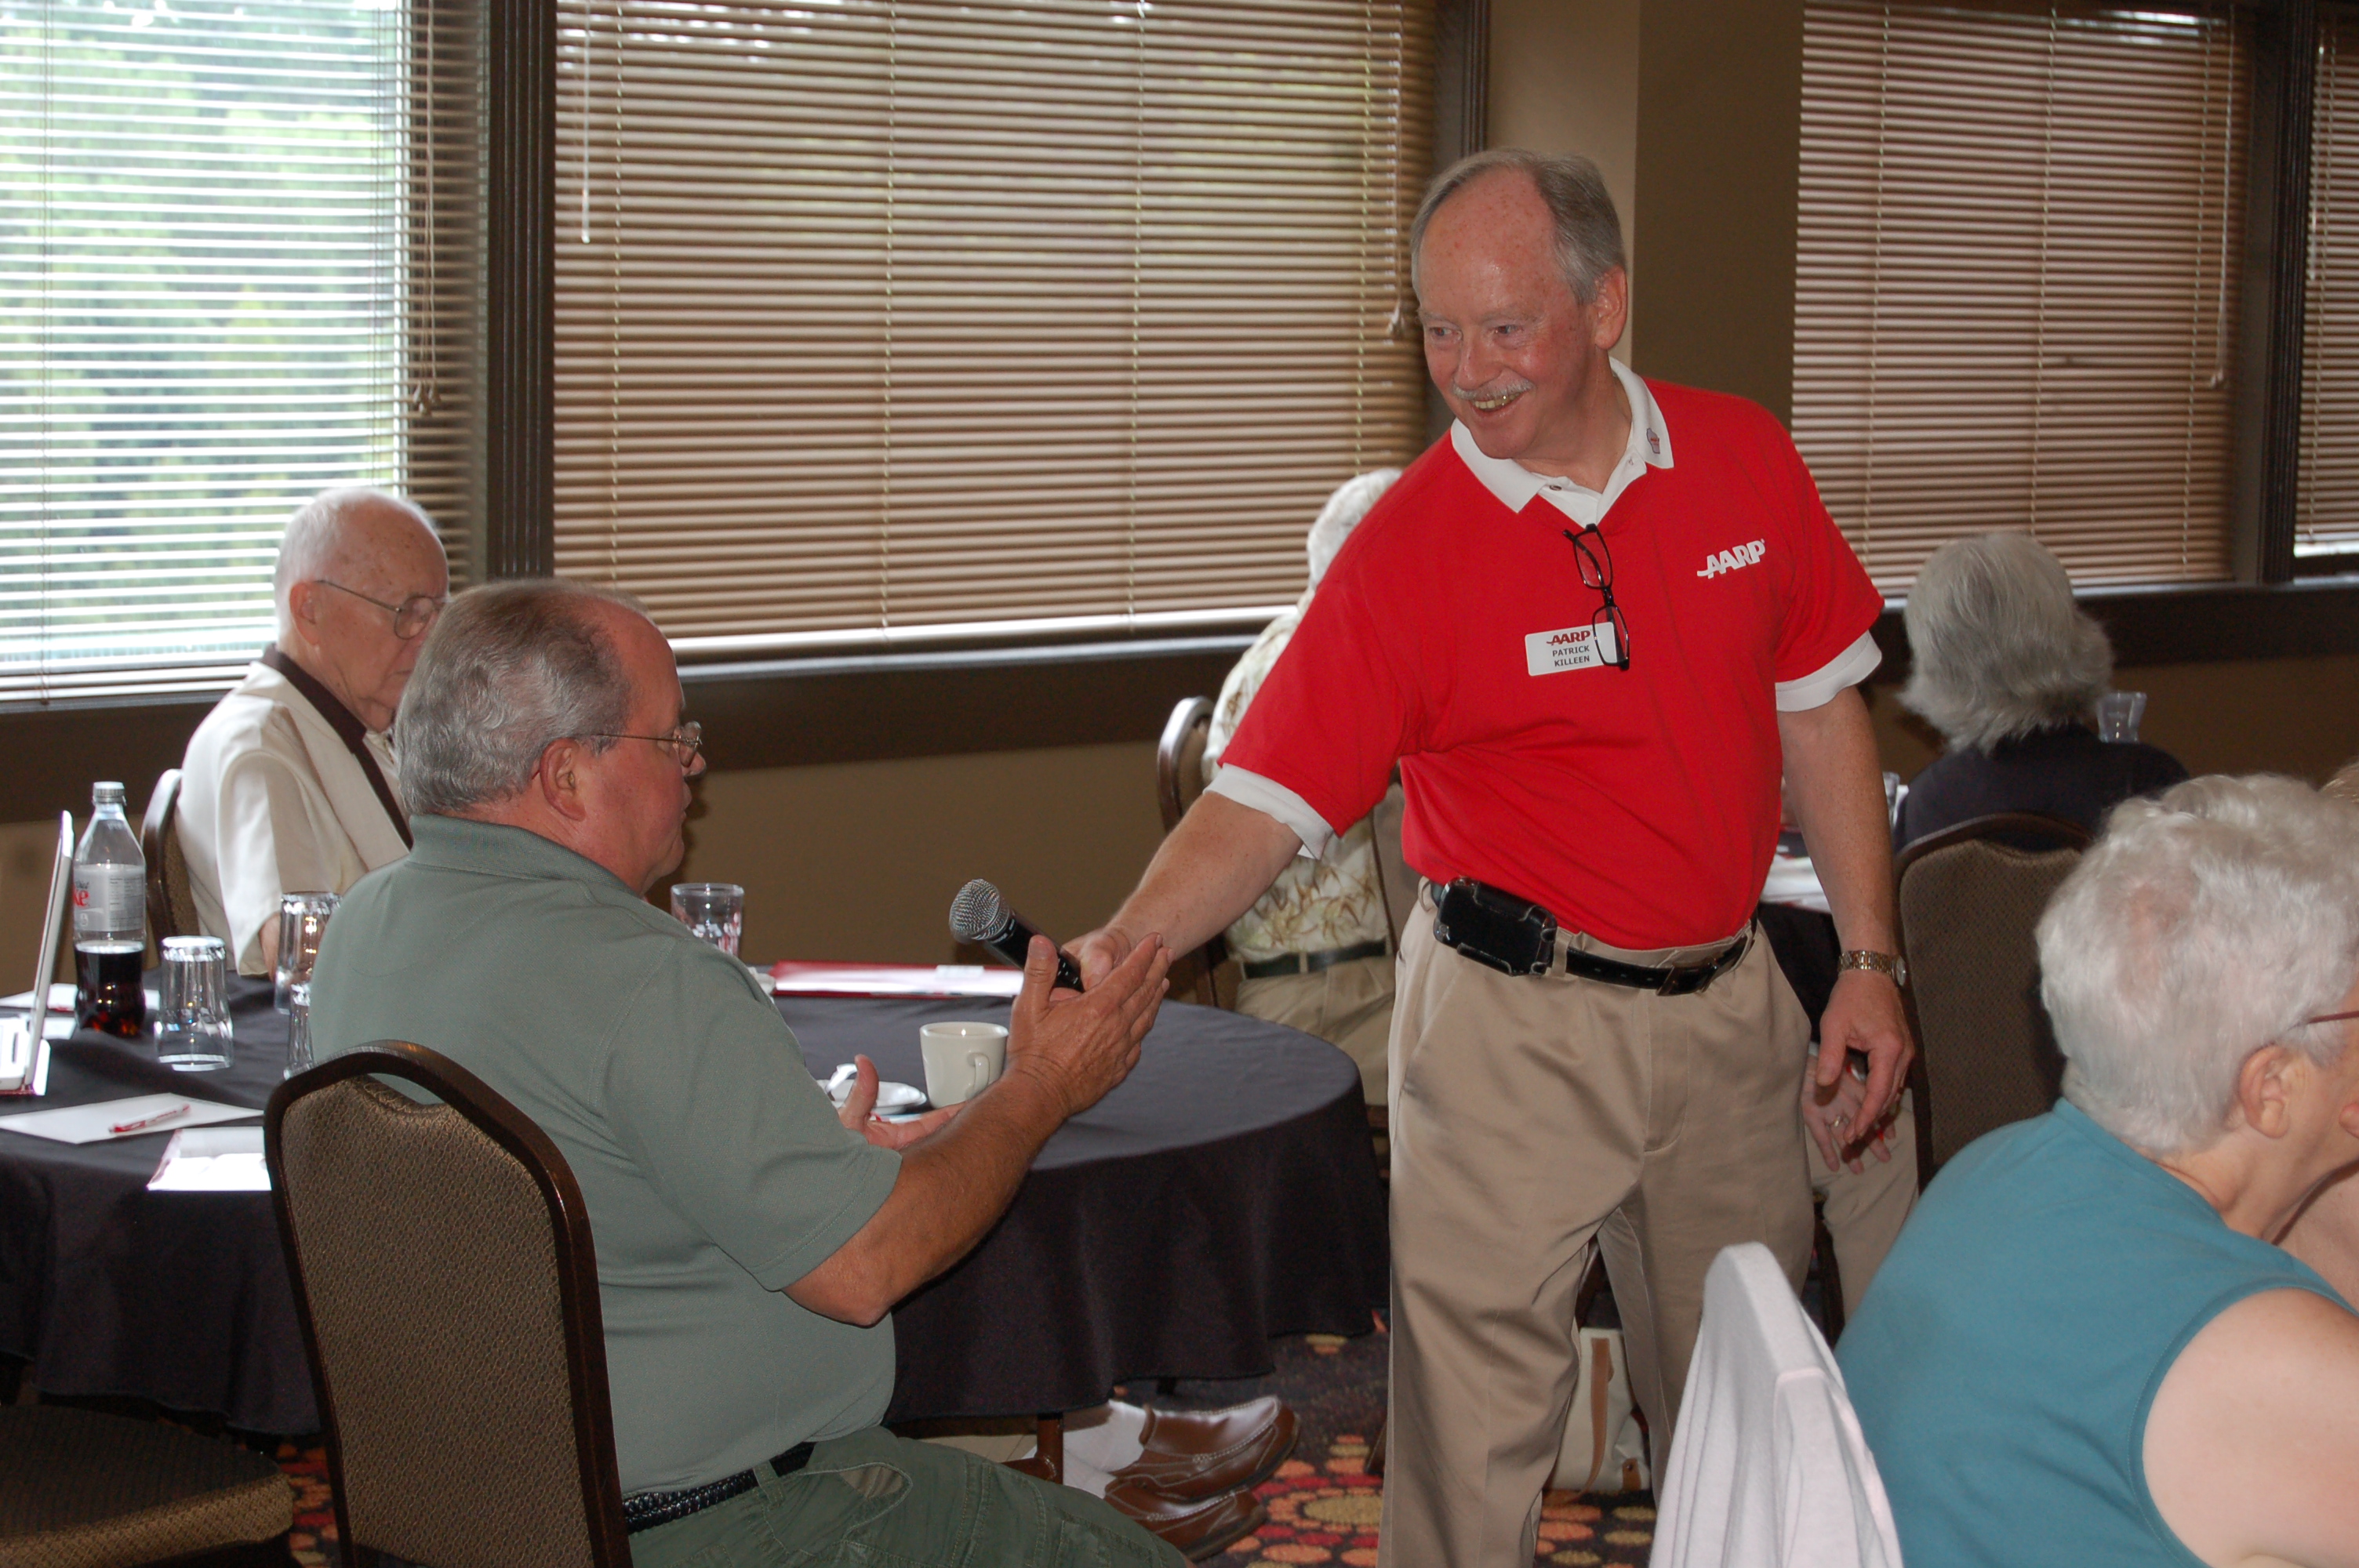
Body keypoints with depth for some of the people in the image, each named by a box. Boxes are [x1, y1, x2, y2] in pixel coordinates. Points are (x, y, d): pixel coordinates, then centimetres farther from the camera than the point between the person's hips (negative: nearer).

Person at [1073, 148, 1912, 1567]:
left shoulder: (1743, 461, 0)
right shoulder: (1407, 548, -12)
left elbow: (1819, 713, 9)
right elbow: (1267, 802, -15)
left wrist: (1870, 959, 6)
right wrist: (1123, 945, -32)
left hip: (1727, 1000, 4)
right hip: (1514, 1028, -4)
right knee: (1479, 1406, -3)